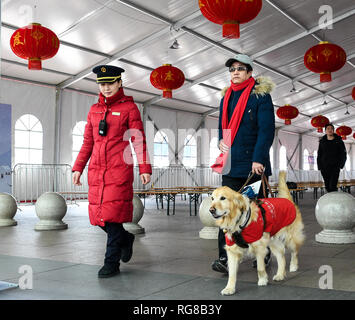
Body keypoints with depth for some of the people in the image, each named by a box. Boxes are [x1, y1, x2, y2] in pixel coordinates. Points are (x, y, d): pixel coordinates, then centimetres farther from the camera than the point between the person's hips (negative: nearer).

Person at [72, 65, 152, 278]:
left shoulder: (129, 107, 3)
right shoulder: (94, 110, 16)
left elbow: (139, 140, -1)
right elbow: (88, 143, 18)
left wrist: (145, 169, -8)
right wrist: (78, 168, 11)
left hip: (120, 169, -5)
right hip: (97, 170, 5)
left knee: (113, 213, -10)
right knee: (97, 214, 4)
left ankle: (112, 263, 1)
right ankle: (126, 238, 31)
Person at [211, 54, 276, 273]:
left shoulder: (261, 95, -4)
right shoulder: (226, 97, 16)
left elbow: (267, 130, -11)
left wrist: (258, 159, -19)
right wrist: (221, 141, 2)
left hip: (254, 165, -5)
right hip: (230, 164, 5)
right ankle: (226, 258, -3)